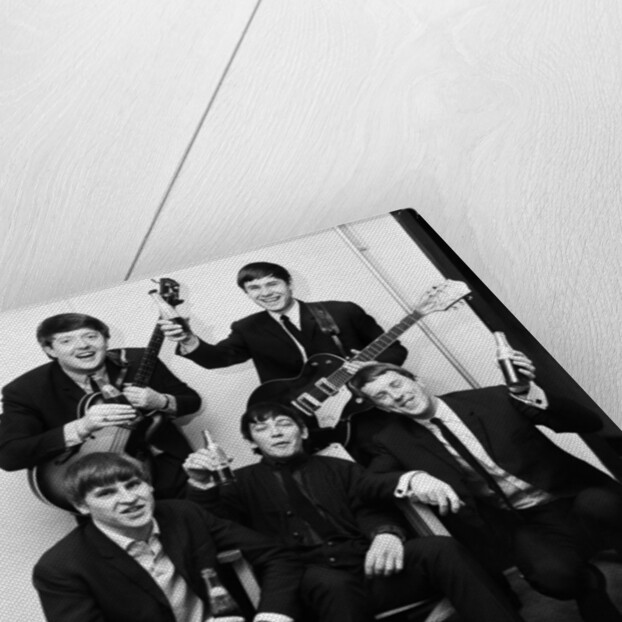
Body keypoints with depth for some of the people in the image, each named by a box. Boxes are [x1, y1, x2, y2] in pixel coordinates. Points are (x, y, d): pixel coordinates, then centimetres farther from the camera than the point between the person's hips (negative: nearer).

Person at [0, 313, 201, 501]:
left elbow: (192, 401, 7)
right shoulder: (24, 391, -11)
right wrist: (81, 428, -29)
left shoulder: (138, 361, -4)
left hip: (166, 469, 2)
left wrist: (160, 401, -17)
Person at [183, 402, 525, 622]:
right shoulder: (243, 481, 19)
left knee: (441, 548, -26)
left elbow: (370, 512, 12)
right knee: (334, 583, -40)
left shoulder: (340, 469, 24)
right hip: (312, 583, -2)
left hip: (367, 568, 3)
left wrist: (386, 534, -14)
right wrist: (202, 488, -19)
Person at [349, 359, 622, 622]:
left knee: (597, 506, -35)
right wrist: (413, 479, -26)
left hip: (569, 497, -1)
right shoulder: (394, 439, 6)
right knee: (552, 574, -29)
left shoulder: (488, 399, 0)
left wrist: (529, 393, -19)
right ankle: (587, 585, 5)